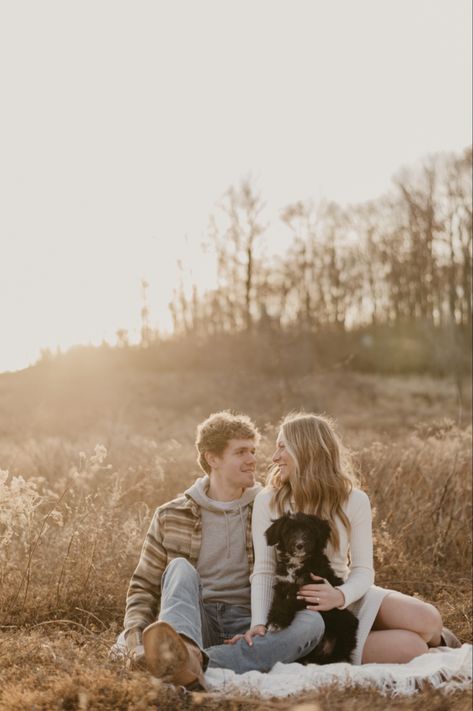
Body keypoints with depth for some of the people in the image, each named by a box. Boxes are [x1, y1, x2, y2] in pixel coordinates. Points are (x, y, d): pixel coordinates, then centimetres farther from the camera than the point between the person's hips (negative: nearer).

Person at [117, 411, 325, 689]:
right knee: (180, 567, -25)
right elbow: (144, 586, 12)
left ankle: (194, 661, -47)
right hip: (194, 621, 0)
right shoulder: (171, 517, 9)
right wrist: (135, 634, -9)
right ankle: (183, 649, -57)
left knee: (312, 621, -28)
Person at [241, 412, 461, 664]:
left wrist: (341, 595, -28)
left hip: (348, 595, 3)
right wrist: (259, 623, -23)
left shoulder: (354, 501, -4)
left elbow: (363, 570, -7)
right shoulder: (267, 501, -6)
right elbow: (264, 570, -9)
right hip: (301, 614, -2)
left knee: (427, 619, -22)